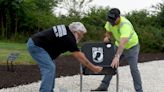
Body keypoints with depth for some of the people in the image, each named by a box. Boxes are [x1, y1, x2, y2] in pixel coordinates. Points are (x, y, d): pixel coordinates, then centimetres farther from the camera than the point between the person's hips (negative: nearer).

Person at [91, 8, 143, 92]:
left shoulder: (125, 25, -38)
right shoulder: (110, 21, -14)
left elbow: (123, 43, -50)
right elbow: (108, 32, 6)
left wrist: (117, 57, -59)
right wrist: (107, 37, -19)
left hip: (132, 46, -6)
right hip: (119, 46, 6)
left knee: (134, 69, -13)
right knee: (111, 65, 3)